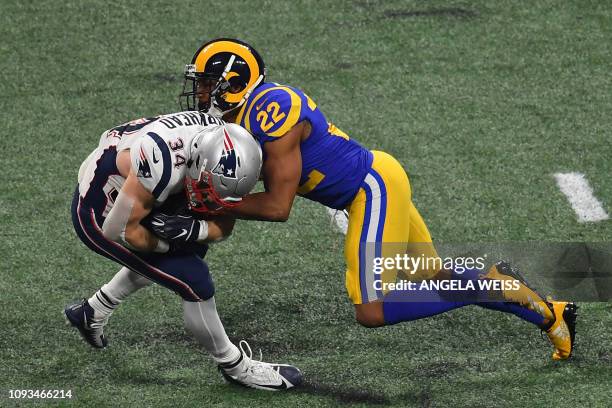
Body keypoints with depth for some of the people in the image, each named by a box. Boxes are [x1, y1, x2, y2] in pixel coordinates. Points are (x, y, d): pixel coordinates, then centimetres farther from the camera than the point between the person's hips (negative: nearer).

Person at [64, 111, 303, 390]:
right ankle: (236, 367, 12)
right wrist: (169, 244, -16)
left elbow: (223, 226, -9)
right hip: (99, 217, -8)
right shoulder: (163, 165, -40)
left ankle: (92, 312, 37)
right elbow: (117, 231, -29)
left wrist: (193, 229, -29)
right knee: (195, 282, -10)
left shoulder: (220, 140, -17)